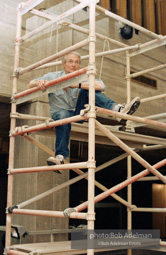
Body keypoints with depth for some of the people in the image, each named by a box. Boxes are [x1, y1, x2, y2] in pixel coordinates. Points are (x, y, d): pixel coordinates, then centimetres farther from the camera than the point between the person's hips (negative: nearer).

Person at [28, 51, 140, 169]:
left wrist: (78, 85, -28)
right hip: (60, 112, -2)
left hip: (79, 113, 2)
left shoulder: (83, 78, 1)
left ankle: (116, 108, -34)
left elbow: (101, 86, -19)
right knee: (63, 115, -40)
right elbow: (30, 85, 2)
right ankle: (61, 156, -44)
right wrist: (38, 82, -24)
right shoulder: (53, 77, 1)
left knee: (88, 89, -17)